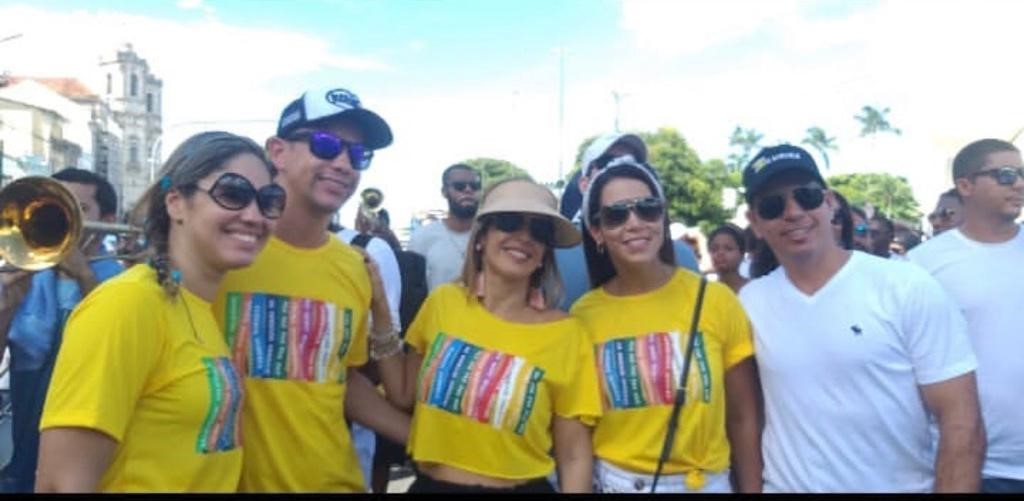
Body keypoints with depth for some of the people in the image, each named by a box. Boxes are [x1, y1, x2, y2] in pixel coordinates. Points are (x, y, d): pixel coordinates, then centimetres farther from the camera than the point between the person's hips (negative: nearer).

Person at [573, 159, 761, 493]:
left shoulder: (716, 300, -10)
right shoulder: (583, 315, -8)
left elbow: (743, 419, -3)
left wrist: (751, 489, -3)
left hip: (706, 482, 0)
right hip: (609, 481, 0)